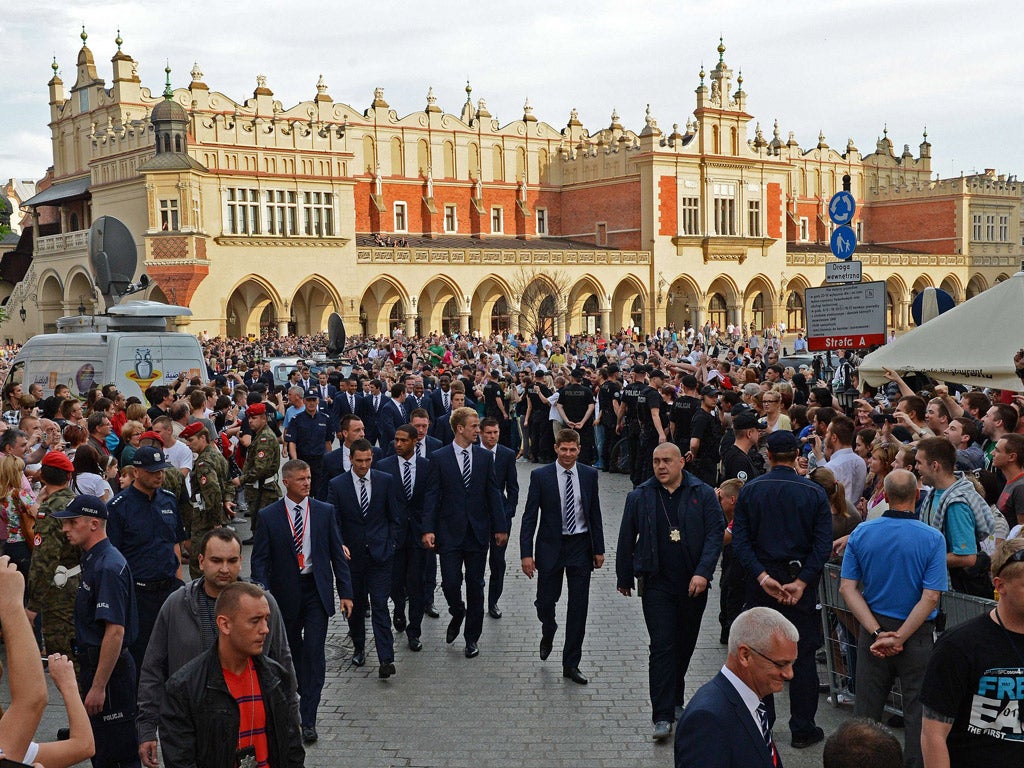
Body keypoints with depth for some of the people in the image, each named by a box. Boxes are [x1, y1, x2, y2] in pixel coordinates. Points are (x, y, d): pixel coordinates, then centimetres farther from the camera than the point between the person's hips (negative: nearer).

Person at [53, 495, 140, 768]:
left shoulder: (108, 566, -21)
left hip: (109, 669, -10)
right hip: (94, 663, 10)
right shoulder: (93, 560, 11)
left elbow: (115, 631, -26)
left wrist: (98, 686, -25)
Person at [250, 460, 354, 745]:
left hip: (317, 590, -1)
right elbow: (260, 559, -3)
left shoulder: (325, 512, 0)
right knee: (293, 652, 16)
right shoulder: (268, 516, -3)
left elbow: (337, 553, 4)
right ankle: (306, 695, 41)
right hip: (285, 592, 1)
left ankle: (308, 720, -5)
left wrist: (345, 592, -1)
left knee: (314, 652, -7)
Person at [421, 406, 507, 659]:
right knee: (450, 582, -5)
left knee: (475, 585, 7)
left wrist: (500, 527, 2)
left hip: (478, 531, 2)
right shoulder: (439, 457, -3)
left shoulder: (485, 456, 4)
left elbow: (493, 493, 6)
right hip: (450, 531, -2)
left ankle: (472, 637, 20)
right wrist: (428, 529, -12)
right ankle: (458, 613, 28)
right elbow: (432, 495, -4)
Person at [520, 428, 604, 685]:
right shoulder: (541, 476, -6)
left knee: (578, 607, 2)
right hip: (550, 547, -1)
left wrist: (599, 549, 5)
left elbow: (595, 514, 7)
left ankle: (571, 664, 12)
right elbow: (530, 516, -6)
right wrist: (526, 553, -11)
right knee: (545, 601, 4)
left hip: (580, 547, 2)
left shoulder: (589, 475, 1)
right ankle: (548, 634, 40)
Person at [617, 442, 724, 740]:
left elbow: (716, 534, -5)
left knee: (685, 645, 13)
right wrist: (624, 578, 12)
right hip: (657, 584, -1)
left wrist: (703, 572, -16)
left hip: (694, 584, 1)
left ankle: (675, 700, 33)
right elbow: (626, 540, 9)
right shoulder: (639, 497, 2)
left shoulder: (703, 494, -1)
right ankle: (662, 716, -7)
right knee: (662, 647, -7)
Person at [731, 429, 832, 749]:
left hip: (761, 582, 1)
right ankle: (802, 729, 12)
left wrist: (762, 577, -12)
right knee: (803, 656, 7)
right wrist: (800, 583, -12)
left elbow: (740, 540, -9)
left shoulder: (749, 490, -2)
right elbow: (823, 543, -11)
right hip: (801, 581, -1)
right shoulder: (814, 492, -4)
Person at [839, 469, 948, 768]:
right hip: (916, 633, -3)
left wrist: (878, 633, -10)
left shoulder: (861, 533, -5)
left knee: (867, 705, 13)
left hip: (872, 630, 3)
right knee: (917, 708, 9)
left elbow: (847, 588, -7)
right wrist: (899, 638, -16)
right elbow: (930, 598, -19)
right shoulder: (932, 539, -13)